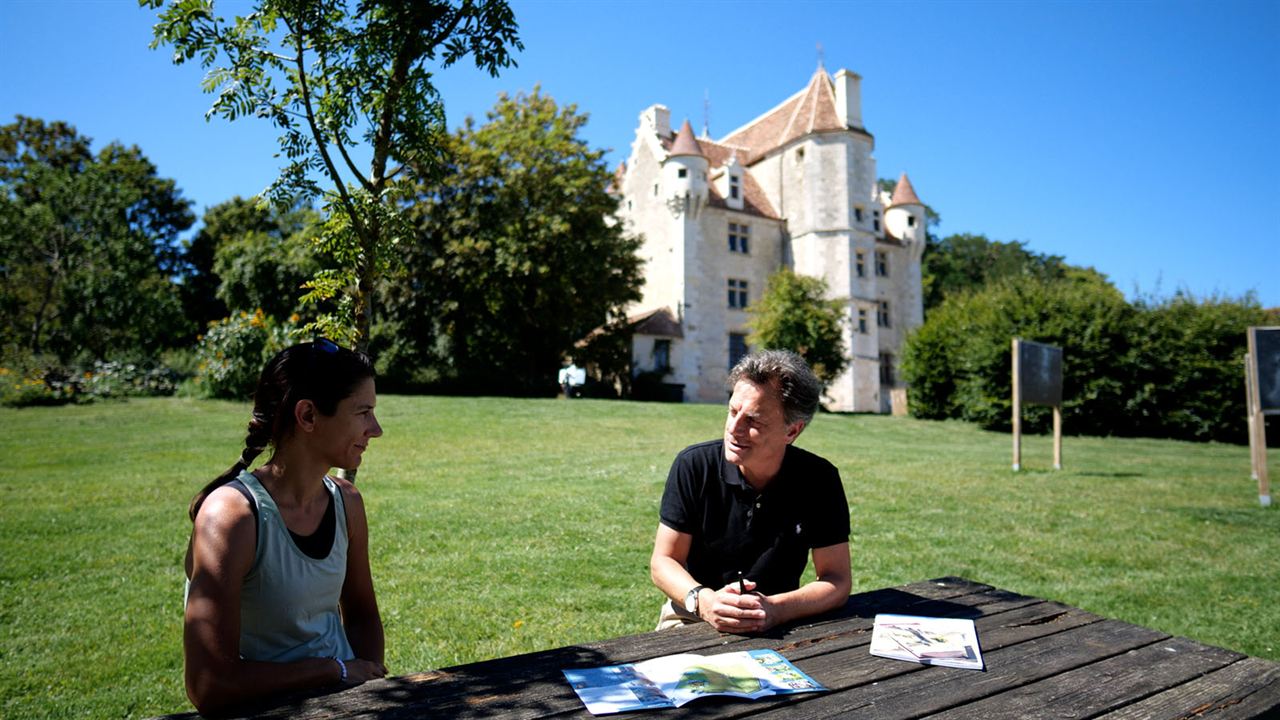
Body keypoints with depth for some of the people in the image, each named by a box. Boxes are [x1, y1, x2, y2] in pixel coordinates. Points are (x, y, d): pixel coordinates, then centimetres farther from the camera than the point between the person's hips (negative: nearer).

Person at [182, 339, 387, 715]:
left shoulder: (346, 501, -1)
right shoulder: (233, 513, -18)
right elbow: (209, 687, -22)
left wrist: (372, 677, -4)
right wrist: (337, 669, -15)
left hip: (345, 701, 6)